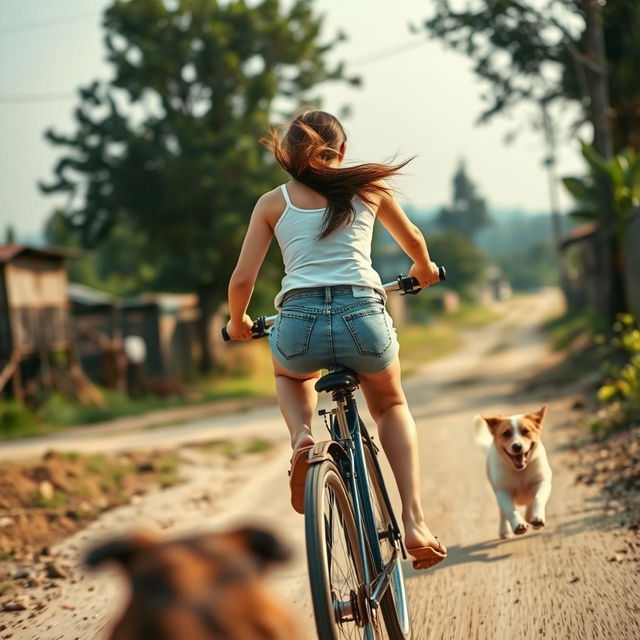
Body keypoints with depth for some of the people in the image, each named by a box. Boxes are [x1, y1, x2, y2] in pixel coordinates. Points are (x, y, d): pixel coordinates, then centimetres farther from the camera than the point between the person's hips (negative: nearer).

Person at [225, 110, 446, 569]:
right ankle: (414, 519, 11)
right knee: (391, 406, 31)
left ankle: (302, 435, 5)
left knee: (291, 374, 39)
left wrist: (238, 323, 31)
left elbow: (242, 280, 10)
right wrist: (424, 269, 55)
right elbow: (412, 238, 32)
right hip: (364, 317, 0)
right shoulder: (368, 186, 16)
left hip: (299, 324, 0)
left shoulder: (273, 202, 14)